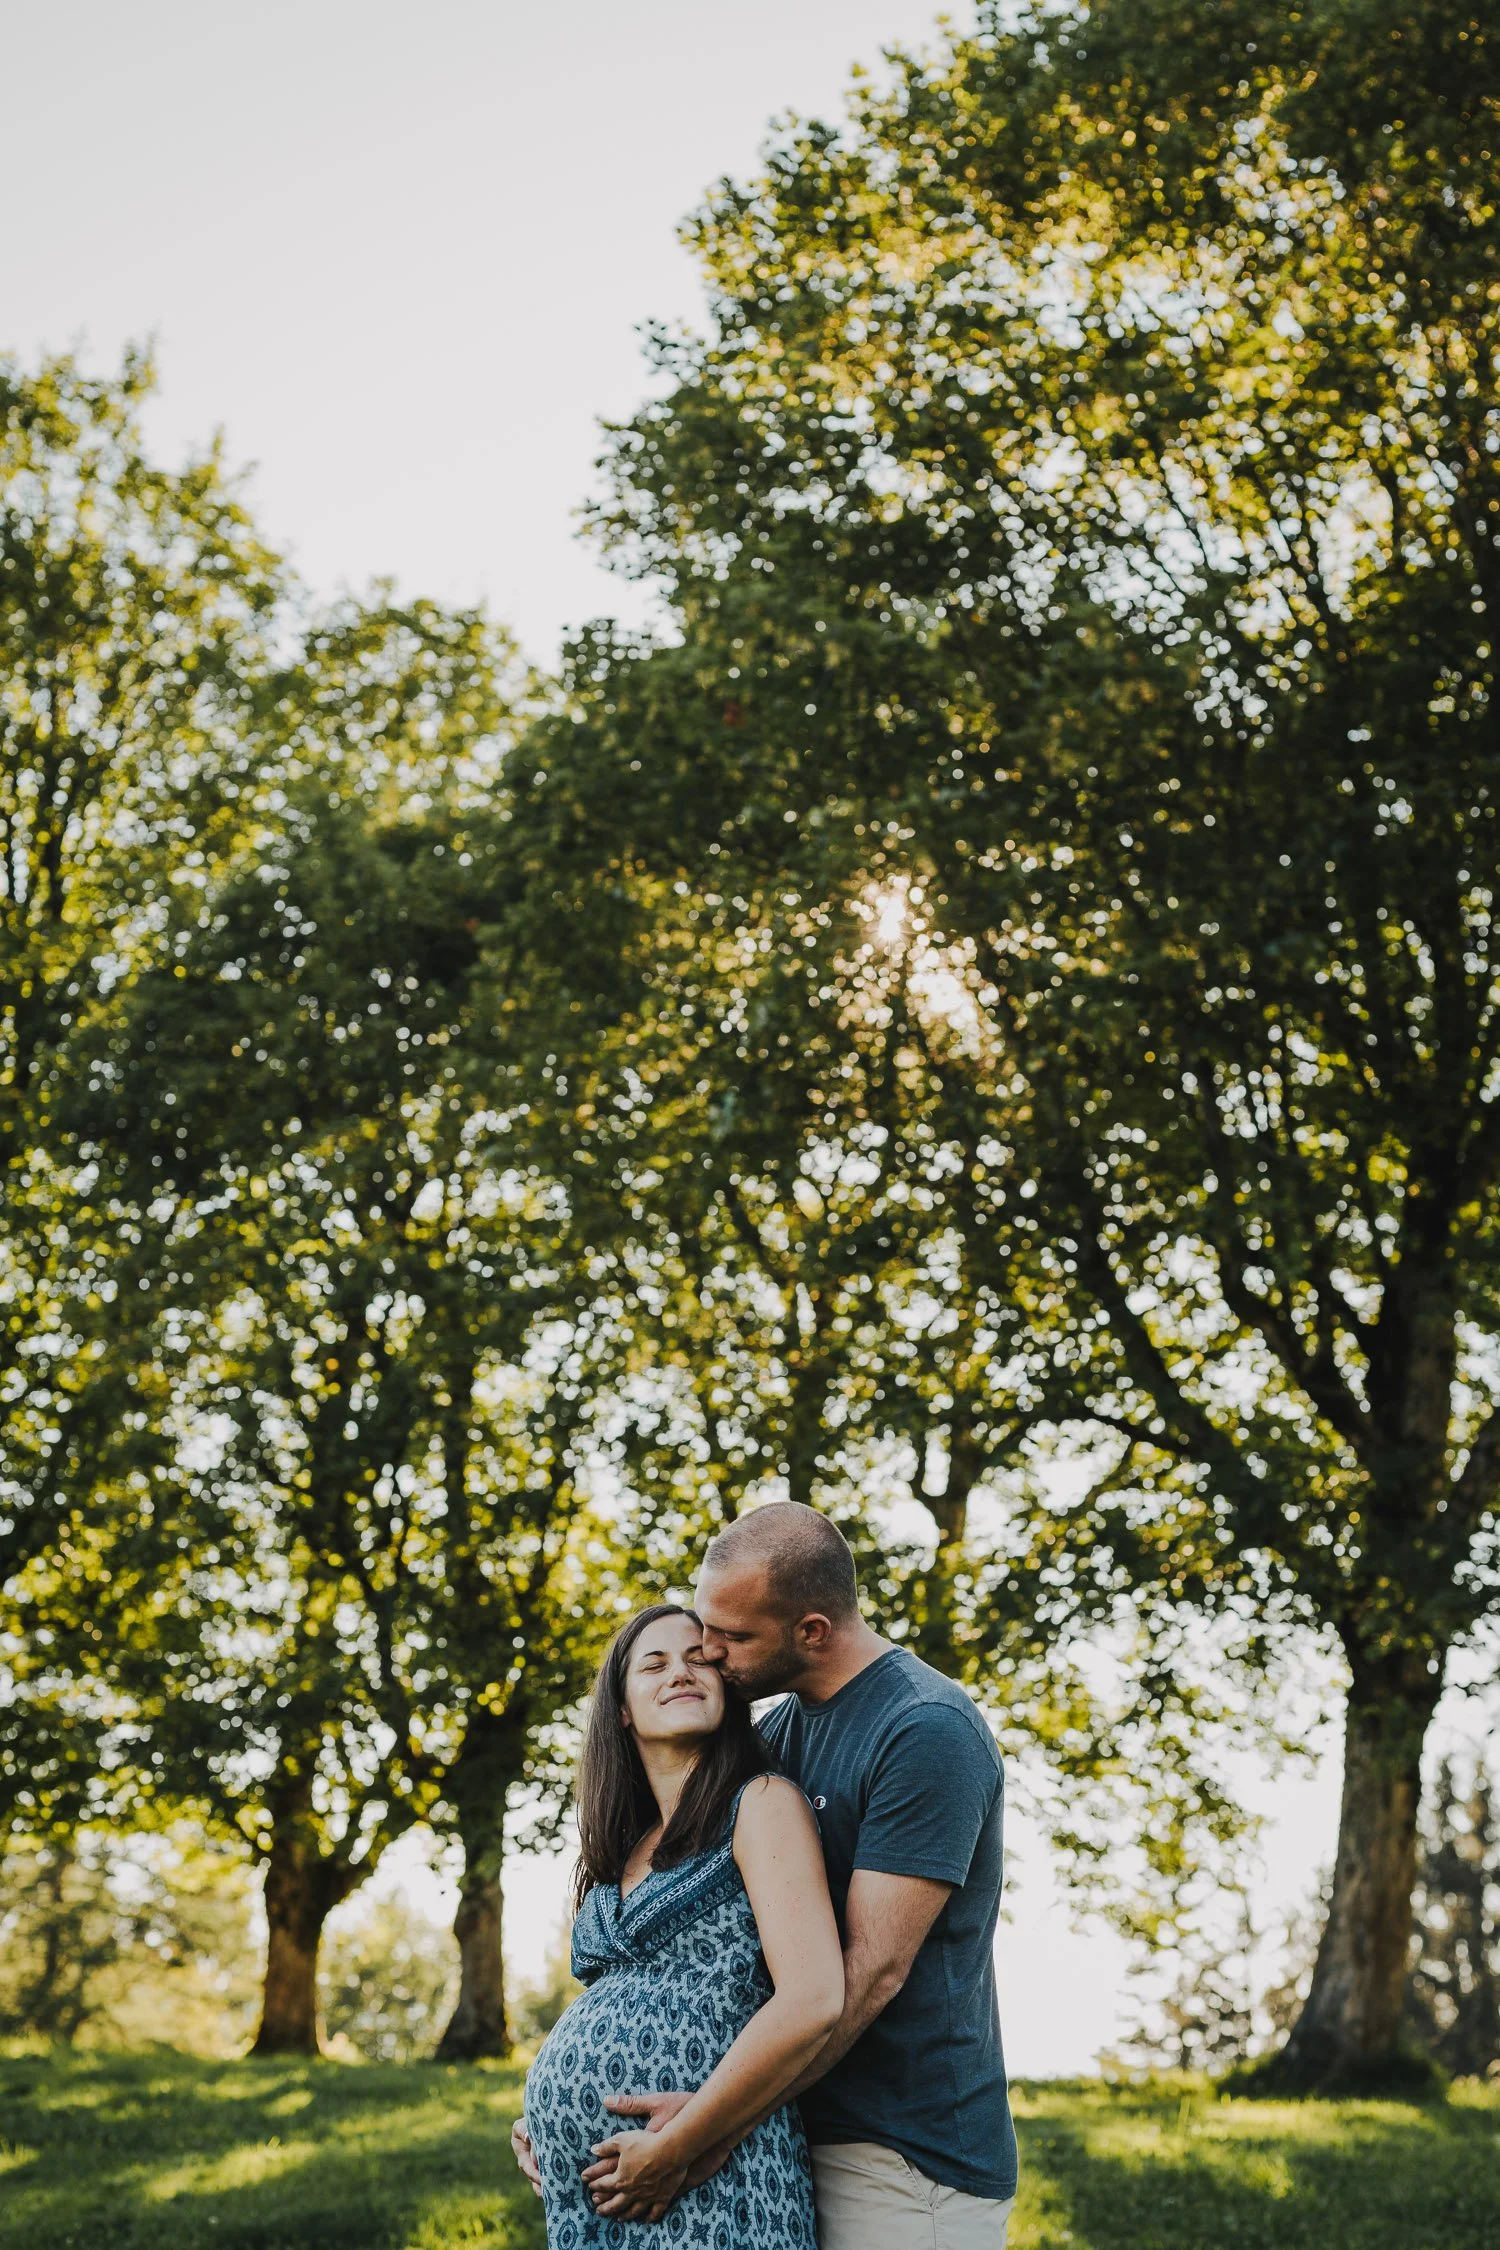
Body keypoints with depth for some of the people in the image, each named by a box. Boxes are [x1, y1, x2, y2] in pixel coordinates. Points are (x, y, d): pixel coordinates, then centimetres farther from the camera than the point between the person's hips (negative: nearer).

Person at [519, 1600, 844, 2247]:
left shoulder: (760, 1805, -5)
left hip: (705, 2190, -7)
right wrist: (545, 2124, 7)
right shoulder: (622, 1848, 16)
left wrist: (675, 2148, -15)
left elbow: (811, 2002, -16)